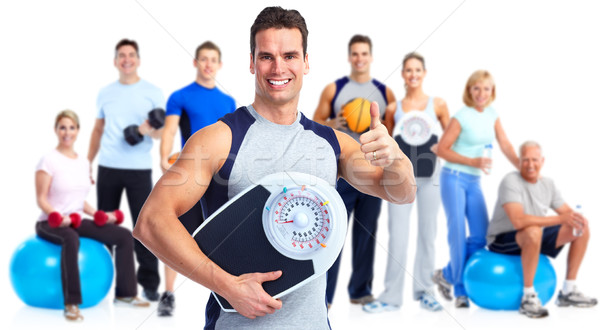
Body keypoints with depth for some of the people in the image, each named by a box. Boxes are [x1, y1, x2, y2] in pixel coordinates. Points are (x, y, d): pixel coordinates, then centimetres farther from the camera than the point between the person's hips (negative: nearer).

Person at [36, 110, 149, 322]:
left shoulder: (83, 162, 11)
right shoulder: (49, 160, -9)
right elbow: (41, 199, -12)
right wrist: (59, 217, -28)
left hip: (76, 220, 7)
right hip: (50, 223, -7)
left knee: (124, 236, -9)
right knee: (71, 239, -42)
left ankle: (125, 294, 0)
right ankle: (71, 304, -37)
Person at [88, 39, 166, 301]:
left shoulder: (153, 93, 2)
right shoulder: (105, 93, 11)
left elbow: (163, 132, 0)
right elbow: (98, 130, 18)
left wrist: (150, 130, -22)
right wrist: (87, 162, 13)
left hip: (139, 169, -3)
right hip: (108, 168, 3)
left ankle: (149, 283, 4)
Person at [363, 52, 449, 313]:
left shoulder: (438, 105, 4)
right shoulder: (393, 109, 6)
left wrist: (440, 147, -9)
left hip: (429, 175, 0)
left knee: (427, 233, 7)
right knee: (397, 235, -3)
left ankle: (424, 290, 18)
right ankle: (391, 296, 2)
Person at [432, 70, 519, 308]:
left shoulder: (492, 116, 8)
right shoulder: (462, 117, -10)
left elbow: (506, 147, 6)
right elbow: (442, 149, -10)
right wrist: (472, 161, -17)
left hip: (474, 181, 6)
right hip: (454, 178, -6)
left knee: (481, 236, -1)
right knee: (458, 233, -7)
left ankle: (447, 275, 15)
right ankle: (460, 289, 9)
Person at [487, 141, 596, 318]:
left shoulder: (547, 183, 2)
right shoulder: (511, 182, -22)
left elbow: (567, 212, 5)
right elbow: (518, 221, -35)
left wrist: (577, 217, -21)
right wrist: (560, 219, -37)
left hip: (534, 237, 8)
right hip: (502, 240, -8)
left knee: (582, 230, 1)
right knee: (533, 232, -40)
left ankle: (568, 292, 5)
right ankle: (528, 297, -27)